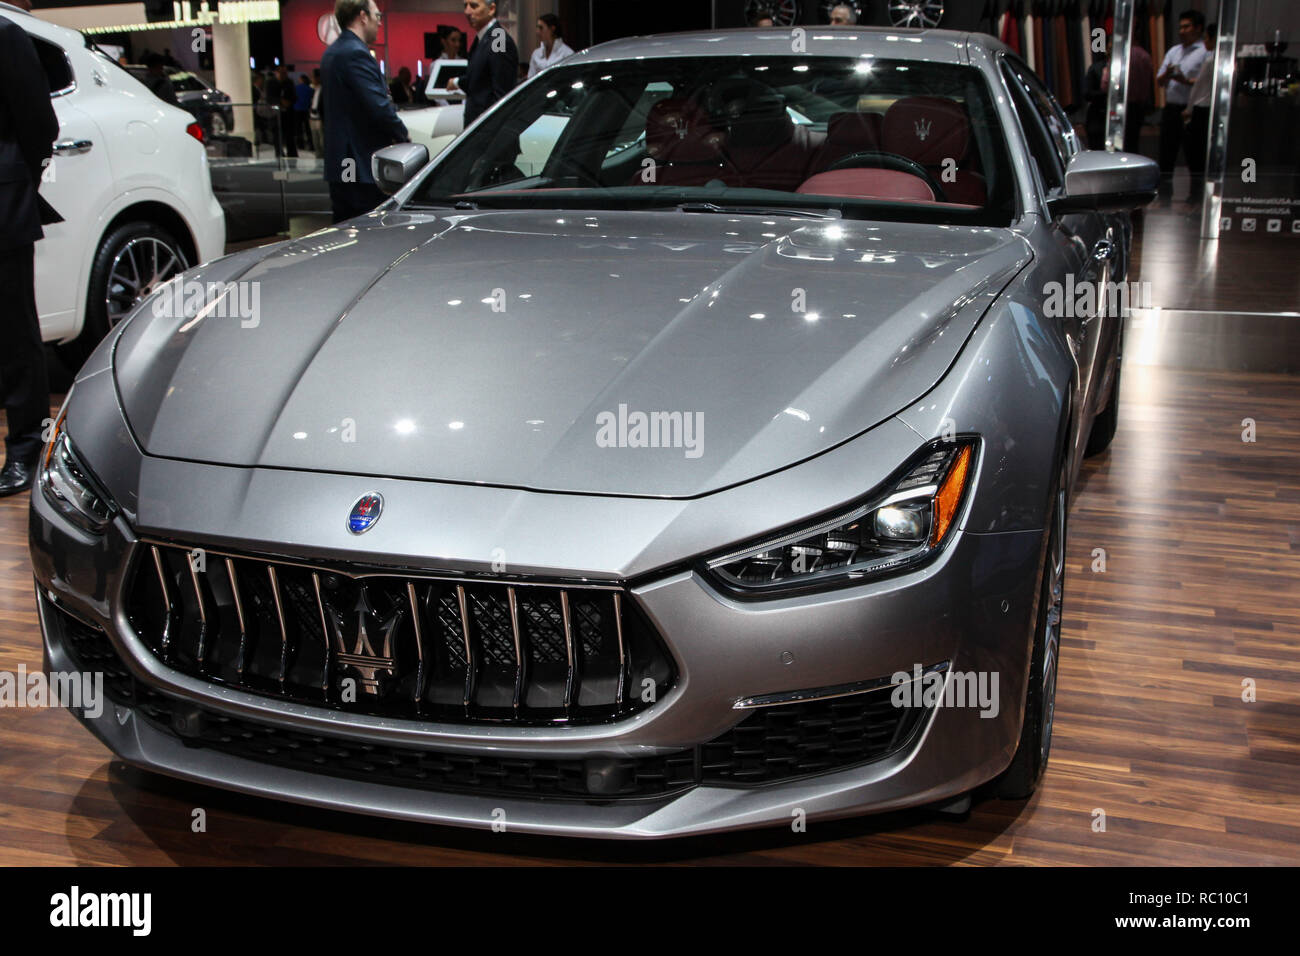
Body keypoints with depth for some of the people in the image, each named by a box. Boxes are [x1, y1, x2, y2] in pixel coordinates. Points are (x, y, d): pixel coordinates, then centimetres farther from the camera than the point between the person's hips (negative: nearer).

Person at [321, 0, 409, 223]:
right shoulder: (356, 54, -14)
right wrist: (402, 135, -5)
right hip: (363, 166, -10)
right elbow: (379, 107, -21)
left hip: (339, 166, 10)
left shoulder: (331, 53, 17)